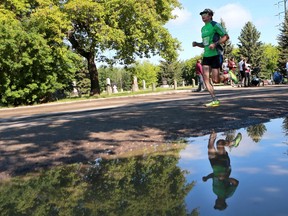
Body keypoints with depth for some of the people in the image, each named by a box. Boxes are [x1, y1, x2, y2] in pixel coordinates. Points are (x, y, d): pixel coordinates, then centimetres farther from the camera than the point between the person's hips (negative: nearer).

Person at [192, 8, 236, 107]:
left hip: (216, 55, -7)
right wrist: (197, 44, 8)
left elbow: (226, 36, -9)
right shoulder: (203, 28, 19)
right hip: (206, 55, 8)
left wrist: (215, 44, -20)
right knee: (206, 78, -5)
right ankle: (215, 100, -1)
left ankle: (229, 75, 22)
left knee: (215, 80, -10)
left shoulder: (215, 25, -4)